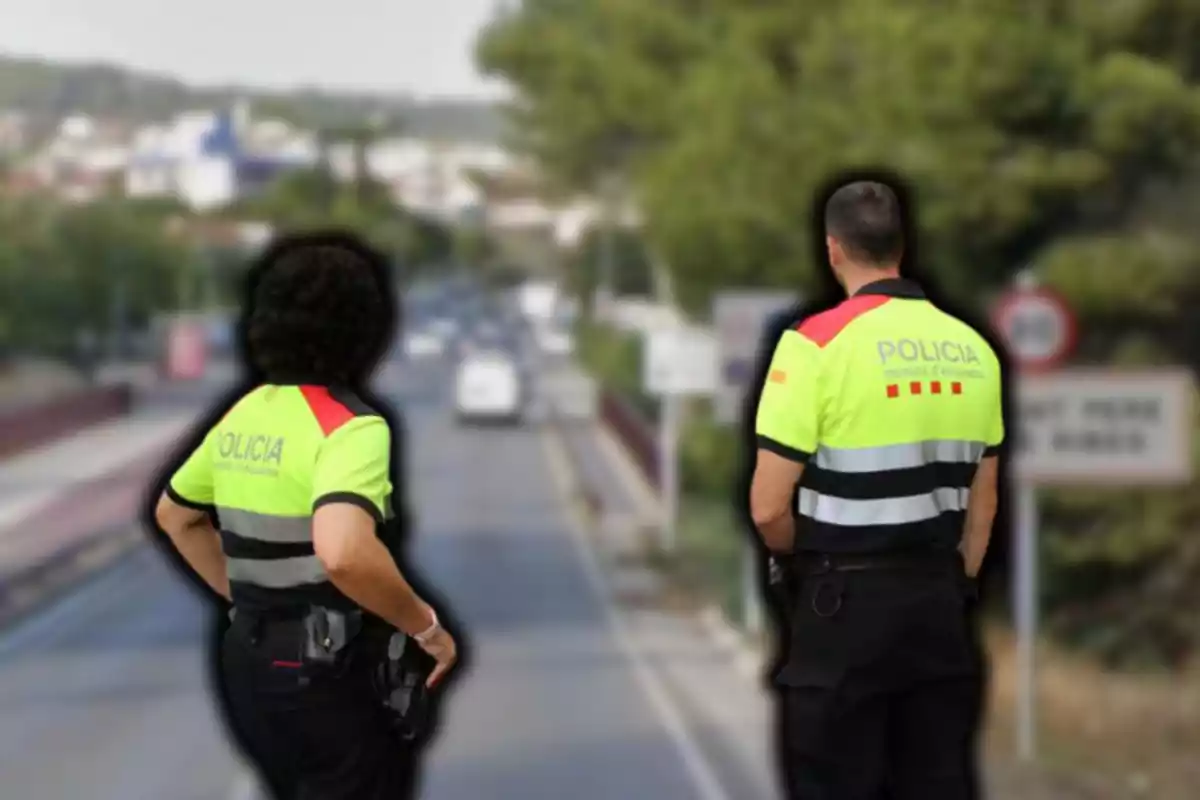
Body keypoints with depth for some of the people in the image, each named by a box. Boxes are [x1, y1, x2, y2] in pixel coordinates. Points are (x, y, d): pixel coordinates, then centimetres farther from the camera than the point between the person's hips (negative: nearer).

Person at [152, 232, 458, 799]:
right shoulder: (350, 426, -18)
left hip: (249, 660, 8)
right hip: (327, 671, -8)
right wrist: (426, 627, -22)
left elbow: (174, 515, 23)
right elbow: (344, 554, -36)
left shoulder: (243, 415, 7)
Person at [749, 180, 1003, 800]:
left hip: (846, 601, -5)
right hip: (940, 598, 5)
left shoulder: (818, 342, -13)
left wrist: (807, 559, 4)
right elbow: (983, 500, 12)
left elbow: (768, 507, -15)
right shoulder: (971, 348, 5)